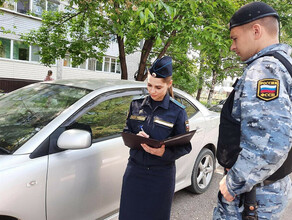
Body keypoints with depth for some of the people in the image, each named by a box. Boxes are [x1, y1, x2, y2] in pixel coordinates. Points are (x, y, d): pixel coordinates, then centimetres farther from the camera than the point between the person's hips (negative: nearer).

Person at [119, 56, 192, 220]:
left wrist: (164, 153, -25)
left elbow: (185, 147, -7)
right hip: (135, 170, 3)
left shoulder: (177, 111, -8)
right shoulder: (137, 105, 2)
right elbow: (126, 132, 8)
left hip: (161, 175, -2)